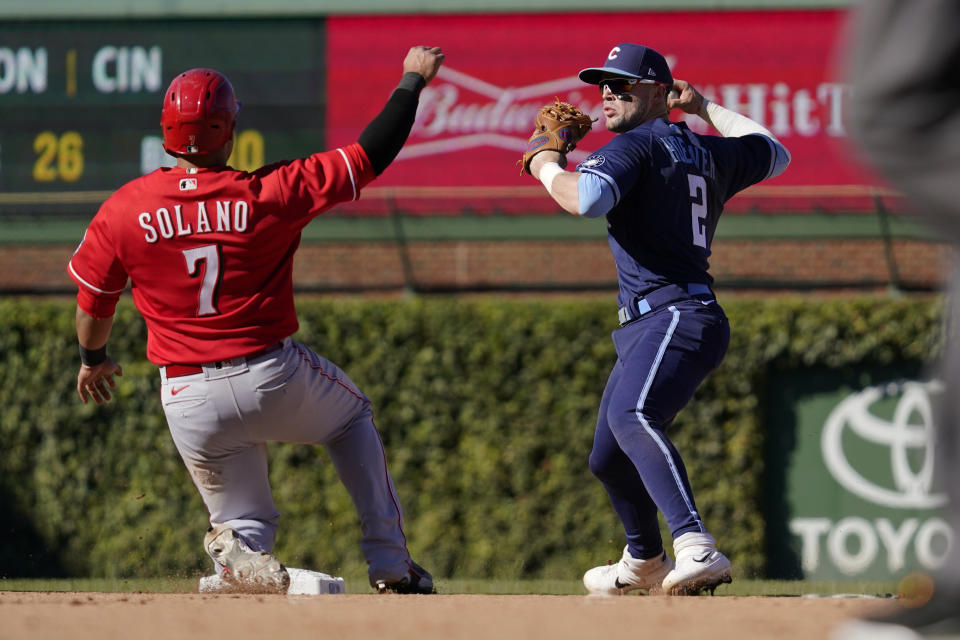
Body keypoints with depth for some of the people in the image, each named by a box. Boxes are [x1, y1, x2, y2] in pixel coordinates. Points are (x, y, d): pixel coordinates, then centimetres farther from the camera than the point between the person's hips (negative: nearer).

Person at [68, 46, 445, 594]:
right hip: (276, 379, -1)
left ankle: (249, 565, -17)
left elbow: (93, 302, 8)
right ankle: (392, 567, 22)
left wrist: (94, 359, 30)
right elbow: (370, 157, -3)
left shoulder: (124, 210, -5)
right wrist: (414, 81, 12)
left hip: (191, 400, 1)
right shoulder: (270, 194, -10)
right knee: (353, 417, 31)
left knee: (242, 523, 20)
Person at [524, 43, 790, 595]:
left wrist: (547, 168, -3)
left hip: (677, 318, -11)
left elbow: (586, 199, -23)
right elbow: (775, 153, 39)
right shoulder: (706, 152, 20)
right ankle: (645, 563, 45)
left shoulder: (638, 144, -5)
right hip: (646, 330, 11)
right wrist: (706, 108, 47)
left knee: (631, 415, -37)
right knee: (609, 459, 23)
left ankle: (697, 547, -56)